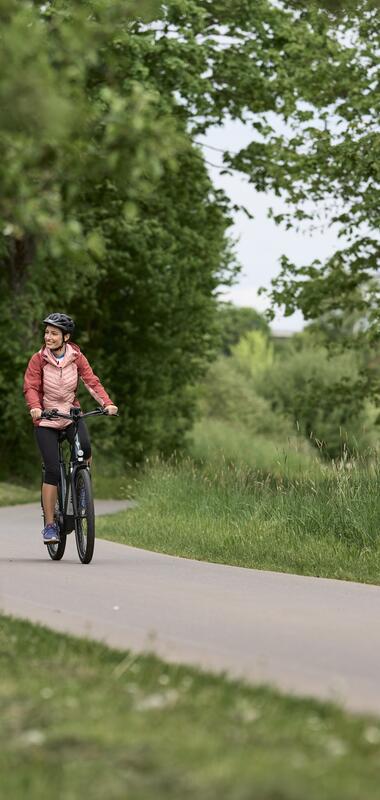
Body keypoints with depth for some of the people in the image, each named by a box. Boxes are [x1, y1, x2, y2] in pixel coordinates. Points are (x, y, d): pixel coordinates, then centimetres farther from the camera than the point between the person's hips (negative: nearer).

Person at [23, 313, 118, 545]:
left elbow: (92, 381, -8)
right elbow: (31, 387, -12)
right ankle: (50, 525, -3)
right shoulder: (38, 359, -8)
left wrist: (107, 403, -24)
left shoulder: (76, 357, -3)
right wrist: (35, 407, -33)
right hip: (46, 419, -1)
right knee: (53, 470, -11)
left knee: (85, 448, -29)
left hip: (72, 413, 1)